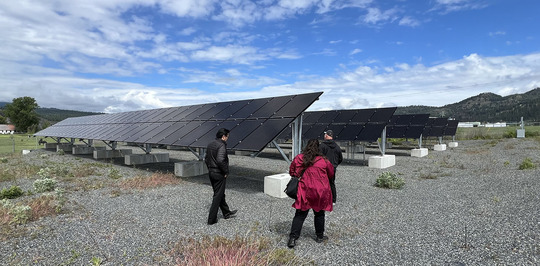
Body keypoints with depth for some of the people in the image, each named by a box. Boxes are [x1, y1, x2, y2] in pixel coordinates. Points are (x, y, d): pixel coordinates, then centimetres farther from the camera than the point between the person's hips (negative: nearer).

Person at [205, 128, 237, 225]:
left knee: (220, 194, 19)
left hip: (211, 173, 9)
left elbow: (206, 159, 16)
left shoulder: (210, 145, 10)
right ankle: (212, 219, 7)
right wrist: (226, 172, -17)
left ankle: (227, 213, 34)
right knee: (218, 196, 1)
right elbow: (220, 160, -29)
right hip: (219, 174, -9)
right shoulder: (221, 145, -19)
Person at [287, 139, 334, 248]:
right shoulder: (323, 161, -6)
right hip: (321, 192, 0)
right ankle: (320, 236, 32)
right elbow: (331, 174, 9)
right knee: (319, 214, 19)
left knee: (300, 215, 7)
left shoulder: (298, 158, -5)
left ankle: (293, 238, 2)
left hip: (305, 191, 0)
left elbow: (292, 172, 7)